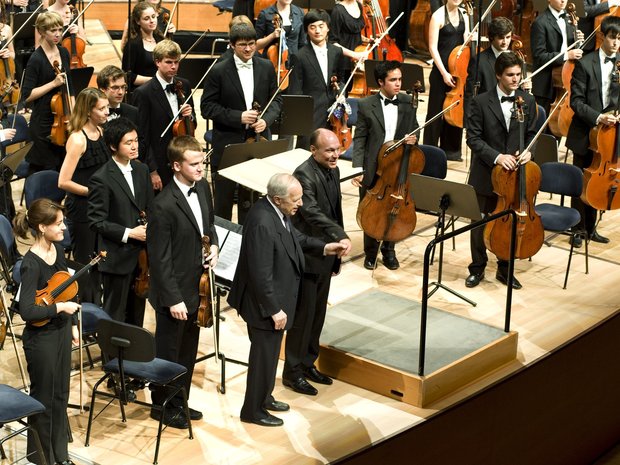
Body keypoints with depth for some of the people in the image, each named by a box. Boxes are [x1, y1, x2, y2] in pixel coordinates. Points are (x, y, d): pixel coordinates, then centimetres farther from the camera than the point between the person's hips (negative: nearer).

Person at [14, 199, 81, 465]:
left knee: (60, 395, 19)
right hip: (41, 339, -7)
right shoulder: (31, 264, -25)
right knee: (43, 400, 9)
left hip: (61, 331, 7)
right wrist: (60, 307, -22)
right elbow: (26, 311, -30)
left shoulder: (58, 250, 0)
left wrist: (72, 324, 16)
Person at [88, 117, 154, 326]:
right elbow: (97, 222, -16)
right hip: (117, 258, -6)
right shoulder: (102, 179, -16)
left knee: (137, 313, 19)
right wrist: (129, 233, -21)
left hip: (141, 253, 6)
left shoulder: (142, 170, 5)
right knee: (115, 316, 7)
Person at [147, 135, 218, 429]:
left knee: (188, 352, 21)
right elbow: (160, 259, -21)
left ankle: (179, 401, 39)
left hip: (197, 287, 8)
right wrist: (173, 299, -19)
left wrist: (213, 245, -2)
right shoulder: (163, 206, -25)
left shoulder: (202, 187, -1)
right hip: (175, 293, -8)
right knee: (169, 353, 11)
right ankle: (162, 405, 31)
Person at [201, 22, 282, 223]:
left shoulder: (266, 67, 4)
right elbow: (207, 107, -8)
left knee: (250, 198, 11)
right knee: (223, 201, 7)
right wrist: (238, 117, -18)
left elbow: (276, 99, 11)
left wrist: (266, 119, -9)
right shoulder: (219, 71, -7)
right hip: (227, 144, -3)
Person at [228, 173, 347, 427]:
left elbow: (294, 237, 16)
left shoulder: (278, 210, -3)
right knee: (264, 356, 7)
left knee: (269, 353, 24)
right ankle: (253, 410, 24)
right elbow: (261, 274, -28)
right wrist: (275, 310, -21)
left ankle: (263, 397, 43)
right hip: (265, 303, -9)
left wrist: (324, 247, 2)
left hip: (276, 298, 9)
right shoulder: (262, 223, -31)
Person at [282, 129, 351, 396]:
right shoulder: (304, 174, -21)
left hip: (326, 256, 9)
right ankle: (293, 373, 13)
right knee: (303, 315, 1)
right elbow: (313, 213, -34)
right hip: (308, 256, -9)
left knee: (318, 313, 17)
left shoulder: (333, 171, 8)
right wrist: (340, 236, -45)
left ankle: (308, 364, 31)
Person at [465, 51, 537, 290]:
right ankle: (477, 268, 26)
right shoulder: (481, 102, -9)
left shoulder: (528, 101, 1)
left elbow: (531, 134, 10)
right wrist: (496, 156, -21)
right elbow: (473, 138, -9)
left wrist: (527, 151, -11)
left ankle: (505, 269, 28)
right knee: (480, 224, 9)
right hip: (486, 174, -2)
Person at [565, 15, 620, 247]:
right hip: (585, 134, -3)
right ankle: (578, 229, 19)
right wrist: (597, 117, -22)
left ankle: (590, 228, 25)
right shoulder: (585, 64, -8)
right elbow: (576, 100, -10)